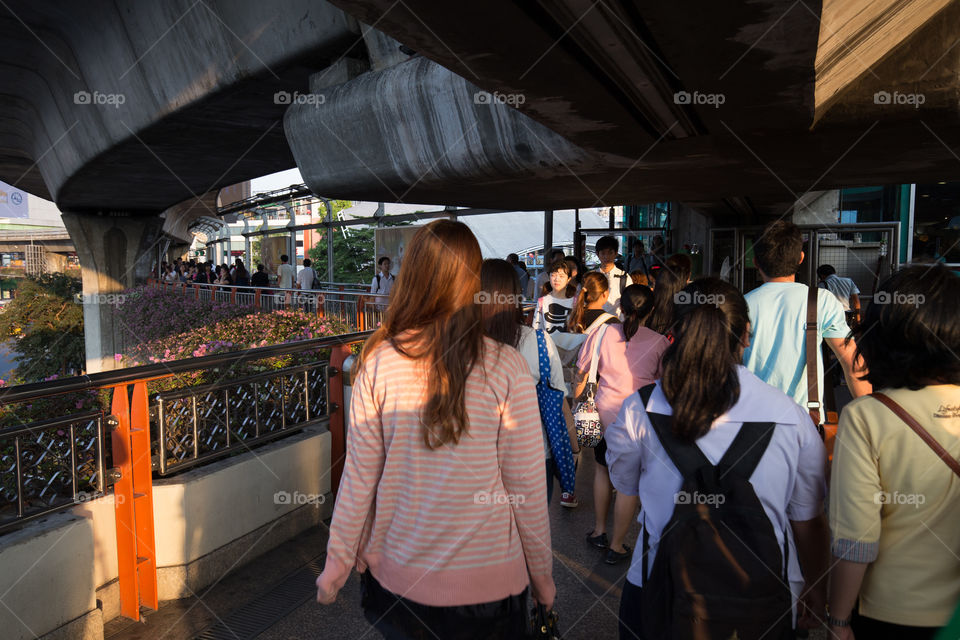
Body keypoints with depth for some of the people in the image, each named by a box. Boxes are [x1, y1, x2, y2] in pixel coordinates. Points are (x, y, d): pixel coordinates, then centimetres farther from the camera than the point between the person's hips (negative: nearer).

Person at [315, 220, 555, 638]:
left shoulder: (378, 362, -13)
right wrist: (542, 575, 5)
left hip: (397, 573, 2)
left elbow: (359, 477, -7)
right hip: (487, 578, -1)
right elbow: (526, 486, -11)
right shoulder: (506, 368, -17)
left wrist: (337, 565, 8)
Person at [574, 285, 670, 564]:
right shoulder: (659, 342, -7)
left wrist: (575, 402, 17)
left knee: (603, 469, 23)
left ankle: (599, 531, 35)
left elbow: (581, 375, 2)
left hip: (604, 414, 2)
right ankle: (616, 546, 20)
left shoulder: (602, 333, -4)